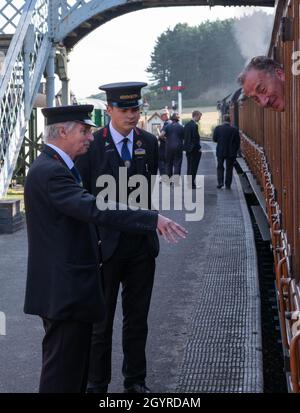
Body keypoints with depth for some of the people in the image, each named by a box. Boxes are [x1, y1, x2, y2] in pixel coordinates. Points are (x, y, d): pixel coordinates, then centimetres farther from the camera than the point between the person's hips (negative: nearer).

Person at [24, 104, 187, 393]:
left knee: (73, 363, 18)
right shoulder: (50, 172, -20)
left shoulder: (53, 166, 14)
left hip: (65, 287, 11)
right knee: (63, 372, -3)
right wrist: (153, 220, -32)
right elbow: (94, 209, -30)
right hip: (64, 290, -11)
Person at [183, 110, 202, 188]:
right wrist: (199, 148, -11)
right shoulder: (195, 125, -17)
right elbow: (196, 138, -19)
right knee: (193, 167, -3)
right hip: (194, 149, -9)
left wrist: (187, 145, 17)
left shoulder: (187, 125, 10)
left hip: (187, 148, 9)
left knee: (189, 166, 14)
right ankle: (192, 184, -1)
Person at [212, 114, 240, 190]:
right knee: (229, 168, 9)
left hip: (220, 152, 0)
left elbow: (214, 139, -1)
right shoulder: (234, 130, -7)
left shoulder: (218, 128, -8)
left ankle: (220, 182, -1)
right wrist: (235, 151, 10)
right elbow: (237, 142, -2)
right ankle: (228, 185, 9)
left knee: (220, 167, 15)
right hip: (231, 152, 0)